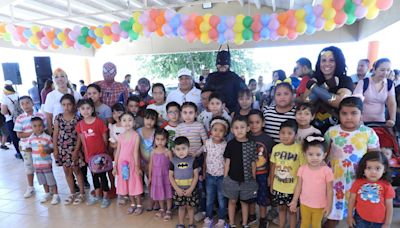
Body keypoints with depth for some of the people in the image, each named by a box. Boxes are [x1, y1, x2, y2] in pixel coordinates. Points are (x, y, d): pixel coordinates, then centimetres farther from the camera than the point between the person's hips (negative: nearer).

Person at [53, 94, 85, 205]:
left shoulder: (77, 118, -8)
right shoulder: (58, 118, 0)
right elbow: (55, 134, 3)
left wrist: (78, 149, -8)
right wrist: (55, 149, 1)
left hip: (74, 148, -3)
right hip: (62, 148, 3)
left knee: (76, 170, 5)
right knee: (67, 171, 12)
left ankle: (82, 193, 19)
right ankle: (72, 193, 27)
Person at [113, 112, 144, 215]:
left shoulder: (136, 135, -10)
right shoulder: (120, 136, 2)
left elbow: (136, 151, -12)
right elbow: (118, 152, 6)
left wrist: (137, 166, -13)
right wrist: (115, 166, 6)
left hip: (132, 163, -4)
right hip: (122, 163, 4)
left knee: (135, 184, 4)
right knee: (126, 184, 13)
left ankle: (139, 205, 22)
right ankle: (133, 204, 30)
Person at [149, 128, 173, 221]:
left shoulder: (168, 152, -13)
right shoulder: (153, 152, -2)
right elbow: (151, 165, 6)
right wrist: (150, 176, 9)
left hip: (166, 176, -4)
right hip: (156, 176, 4)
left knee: (168, 193, 7)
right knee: (159, 193, 17)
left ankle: (168, 211, 25)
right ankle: (162, 209, 37)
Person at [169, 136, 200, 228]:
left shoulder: (193, 160, -10)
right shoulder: (173, 161, -8)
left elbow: (196, 175, -8)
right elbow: (171, 176, -4)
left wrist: (191, 189, -13)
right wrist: (177, 189, -10)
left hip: (190, 189, -1)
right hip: (178, 189, 1)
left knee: (190, 207, 12)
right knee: (181, 207, 15)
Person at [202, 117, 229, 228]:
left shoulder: (226, 145, -17)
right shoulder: (207, 142, -7)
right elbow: (205, 158, 4)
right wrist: (204, 172, 8)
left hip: (221, 176, -3)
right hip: (210, 176, 3)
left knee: (222, 200, 15)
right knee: (209, 199, 18)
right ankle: (208, 219, 36)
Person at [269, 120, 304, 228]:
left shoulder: (299, 149, -16)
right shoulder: (276, 148, -3)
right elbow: (273, 167, 5)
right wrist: (271, 184, 9)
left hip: (292, 188, -3)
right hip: (278, 187, 4)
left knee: (292, 210, 15)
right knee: (281, 208, 21)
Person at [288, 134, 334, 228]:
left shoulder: (327, 171, -19)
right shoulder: (302, 169, -13)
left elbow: (329, 190, -10)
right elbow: (298, 186, -2)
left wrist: (329, 205, -5)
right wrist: (294, 201, 1)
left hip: (319, 206, -2)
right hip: (304, 204, 2)